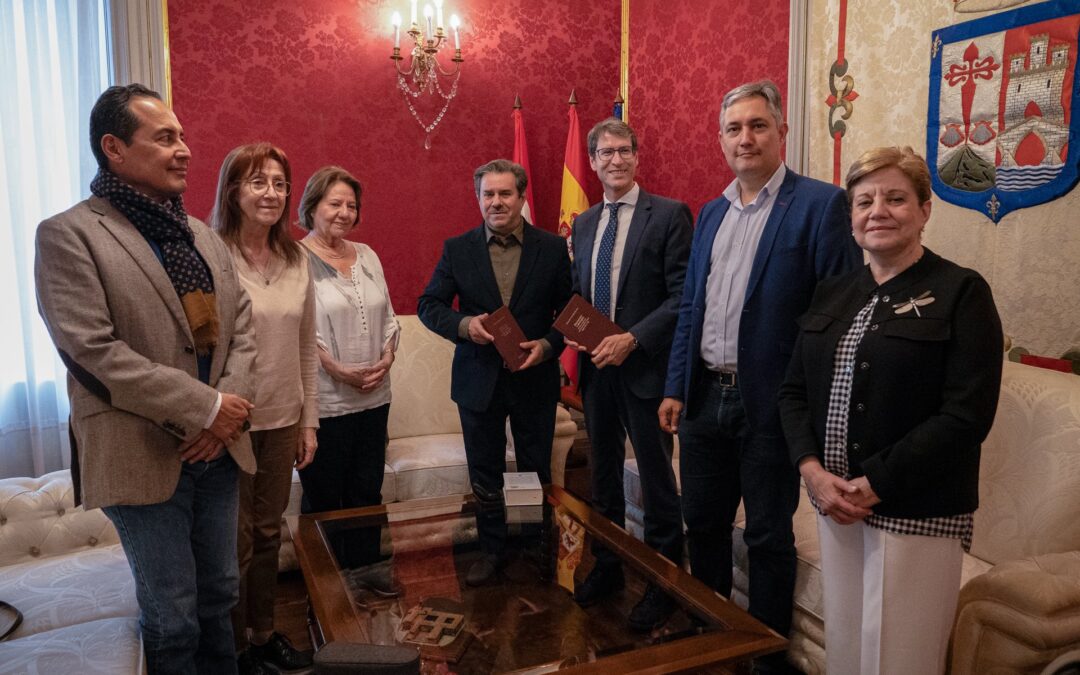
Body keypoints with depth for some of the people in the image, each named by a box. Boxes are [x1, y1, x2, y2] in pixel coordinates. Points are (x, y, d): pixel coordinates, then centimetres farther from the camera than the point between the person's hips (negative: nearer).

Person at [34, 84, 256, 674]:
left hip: (217, 448, 6)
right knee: (172, 619, 9)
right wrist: (207, 408, -18)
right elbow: (94, 350, -18)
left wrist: (229, 409, -9)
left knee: (218, 597, 18)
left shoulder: (202, 235, 12)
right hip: (144, 458, -6)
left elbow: (242, 327, 8)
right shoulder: (67, 235, -9)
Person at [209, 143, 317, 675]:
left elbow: (306, 348, 9)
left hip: (282, 421, 5)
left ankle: (264, 632, 35)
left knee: (268, 533, 17)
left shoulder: (295, 259, 5)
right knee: (236, 542, 9)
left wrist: (308, 421, 9)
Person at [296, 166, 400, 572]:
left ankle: (365, 570, 30)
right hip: (323, 401, -6)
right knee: (324, 498, 8)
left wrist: (388, 356, -2)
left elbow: (387, 316, 14)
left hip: (374, 397, 6)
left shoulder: (367, 256, 12)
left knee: (368, 492, 15)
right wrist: (338, 370, -17)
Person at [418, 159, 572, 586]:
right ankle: (491, 550, 32)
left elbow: (569, 310, 2)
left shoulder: (552, 248, -3)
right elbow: (429, 305, 2)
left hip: (534, 379, -1)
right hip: (479, 379, 1)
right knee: (484, 475, 14)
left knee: (537, 471, 13)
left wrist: (548, 344, -16)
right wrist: (463, 324, -17)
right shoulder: (457, 249, -1)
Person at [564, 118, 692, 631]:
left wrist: (632, 338, -20)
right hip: (596, 365, 6)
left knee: (656, 477, 6)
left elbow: (684, 296, -13)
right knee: (602, 473, 16)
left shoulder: (669, 215, -7)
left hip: (644, 366, -6)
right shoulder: (583, 224, 12)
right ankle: (606, 568, 33)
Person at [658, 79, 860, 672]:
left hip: (769, 403, -6)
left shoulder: (820, 204, -8)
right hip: (704, 397, 6)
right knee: (703, 523, 17)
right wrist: (675, 388, 9)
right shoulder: (711, 213, 12)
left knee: (768, 536, 9)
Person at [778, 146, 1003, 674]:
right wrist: (813, 470, -7)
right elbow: (794, 389, 8)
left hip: (916, 511, -5)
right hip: (834, 502, 5)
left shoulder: (961, 292, -7)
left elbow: (967, 413, -15)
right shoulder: (833, 294, 10)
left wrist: (874, 484, -17)